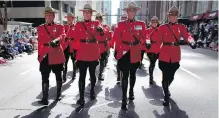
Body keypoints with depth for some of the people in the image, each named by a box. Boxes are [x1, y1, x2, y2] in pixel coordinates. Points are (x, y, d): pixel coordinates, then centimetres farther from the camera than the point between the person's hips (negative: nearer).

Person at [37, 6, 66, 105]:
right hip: (45, 56, 2)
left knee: (58, 76, 11)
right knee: (44, 77, -1)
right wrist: (39, 55, 7)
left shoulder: (59, 27, 3)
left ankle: (58, 94, 28)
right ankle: (45, 98, 5)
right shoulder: (40, 28, 10)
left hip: (57, 55, -1)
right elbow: (40, 42, 10)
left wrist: (55, 40, -37)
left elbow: (62, 36, -16)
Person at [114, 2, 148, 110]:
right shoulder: (121, 24, 0)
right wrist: (119, 49, -4)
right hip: (124, 52, -2)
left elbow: (143, 37, 11)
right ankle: (124, 99, 1)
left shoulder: (141, 24, 4)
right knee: (125, 74, -4)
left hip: (135, 53, 2)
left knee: (133, 73, 16)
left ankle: (131, 92, 37)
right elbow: (117, 38, 0)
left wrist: (138, 45, 2)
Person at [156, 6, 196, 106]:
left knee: (171, 76, 15)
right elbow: (158, 41, -1)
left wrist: (191, 41, -33)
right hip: (164, 56, -3)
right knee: (165, 76, -1)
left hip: (175, 56, 3)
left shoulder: (181, 27, 6)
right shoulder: (162, 27, 0)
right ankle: (166, 96, 15)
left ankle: (166, 88, 45)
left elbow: (187, 35, -12)